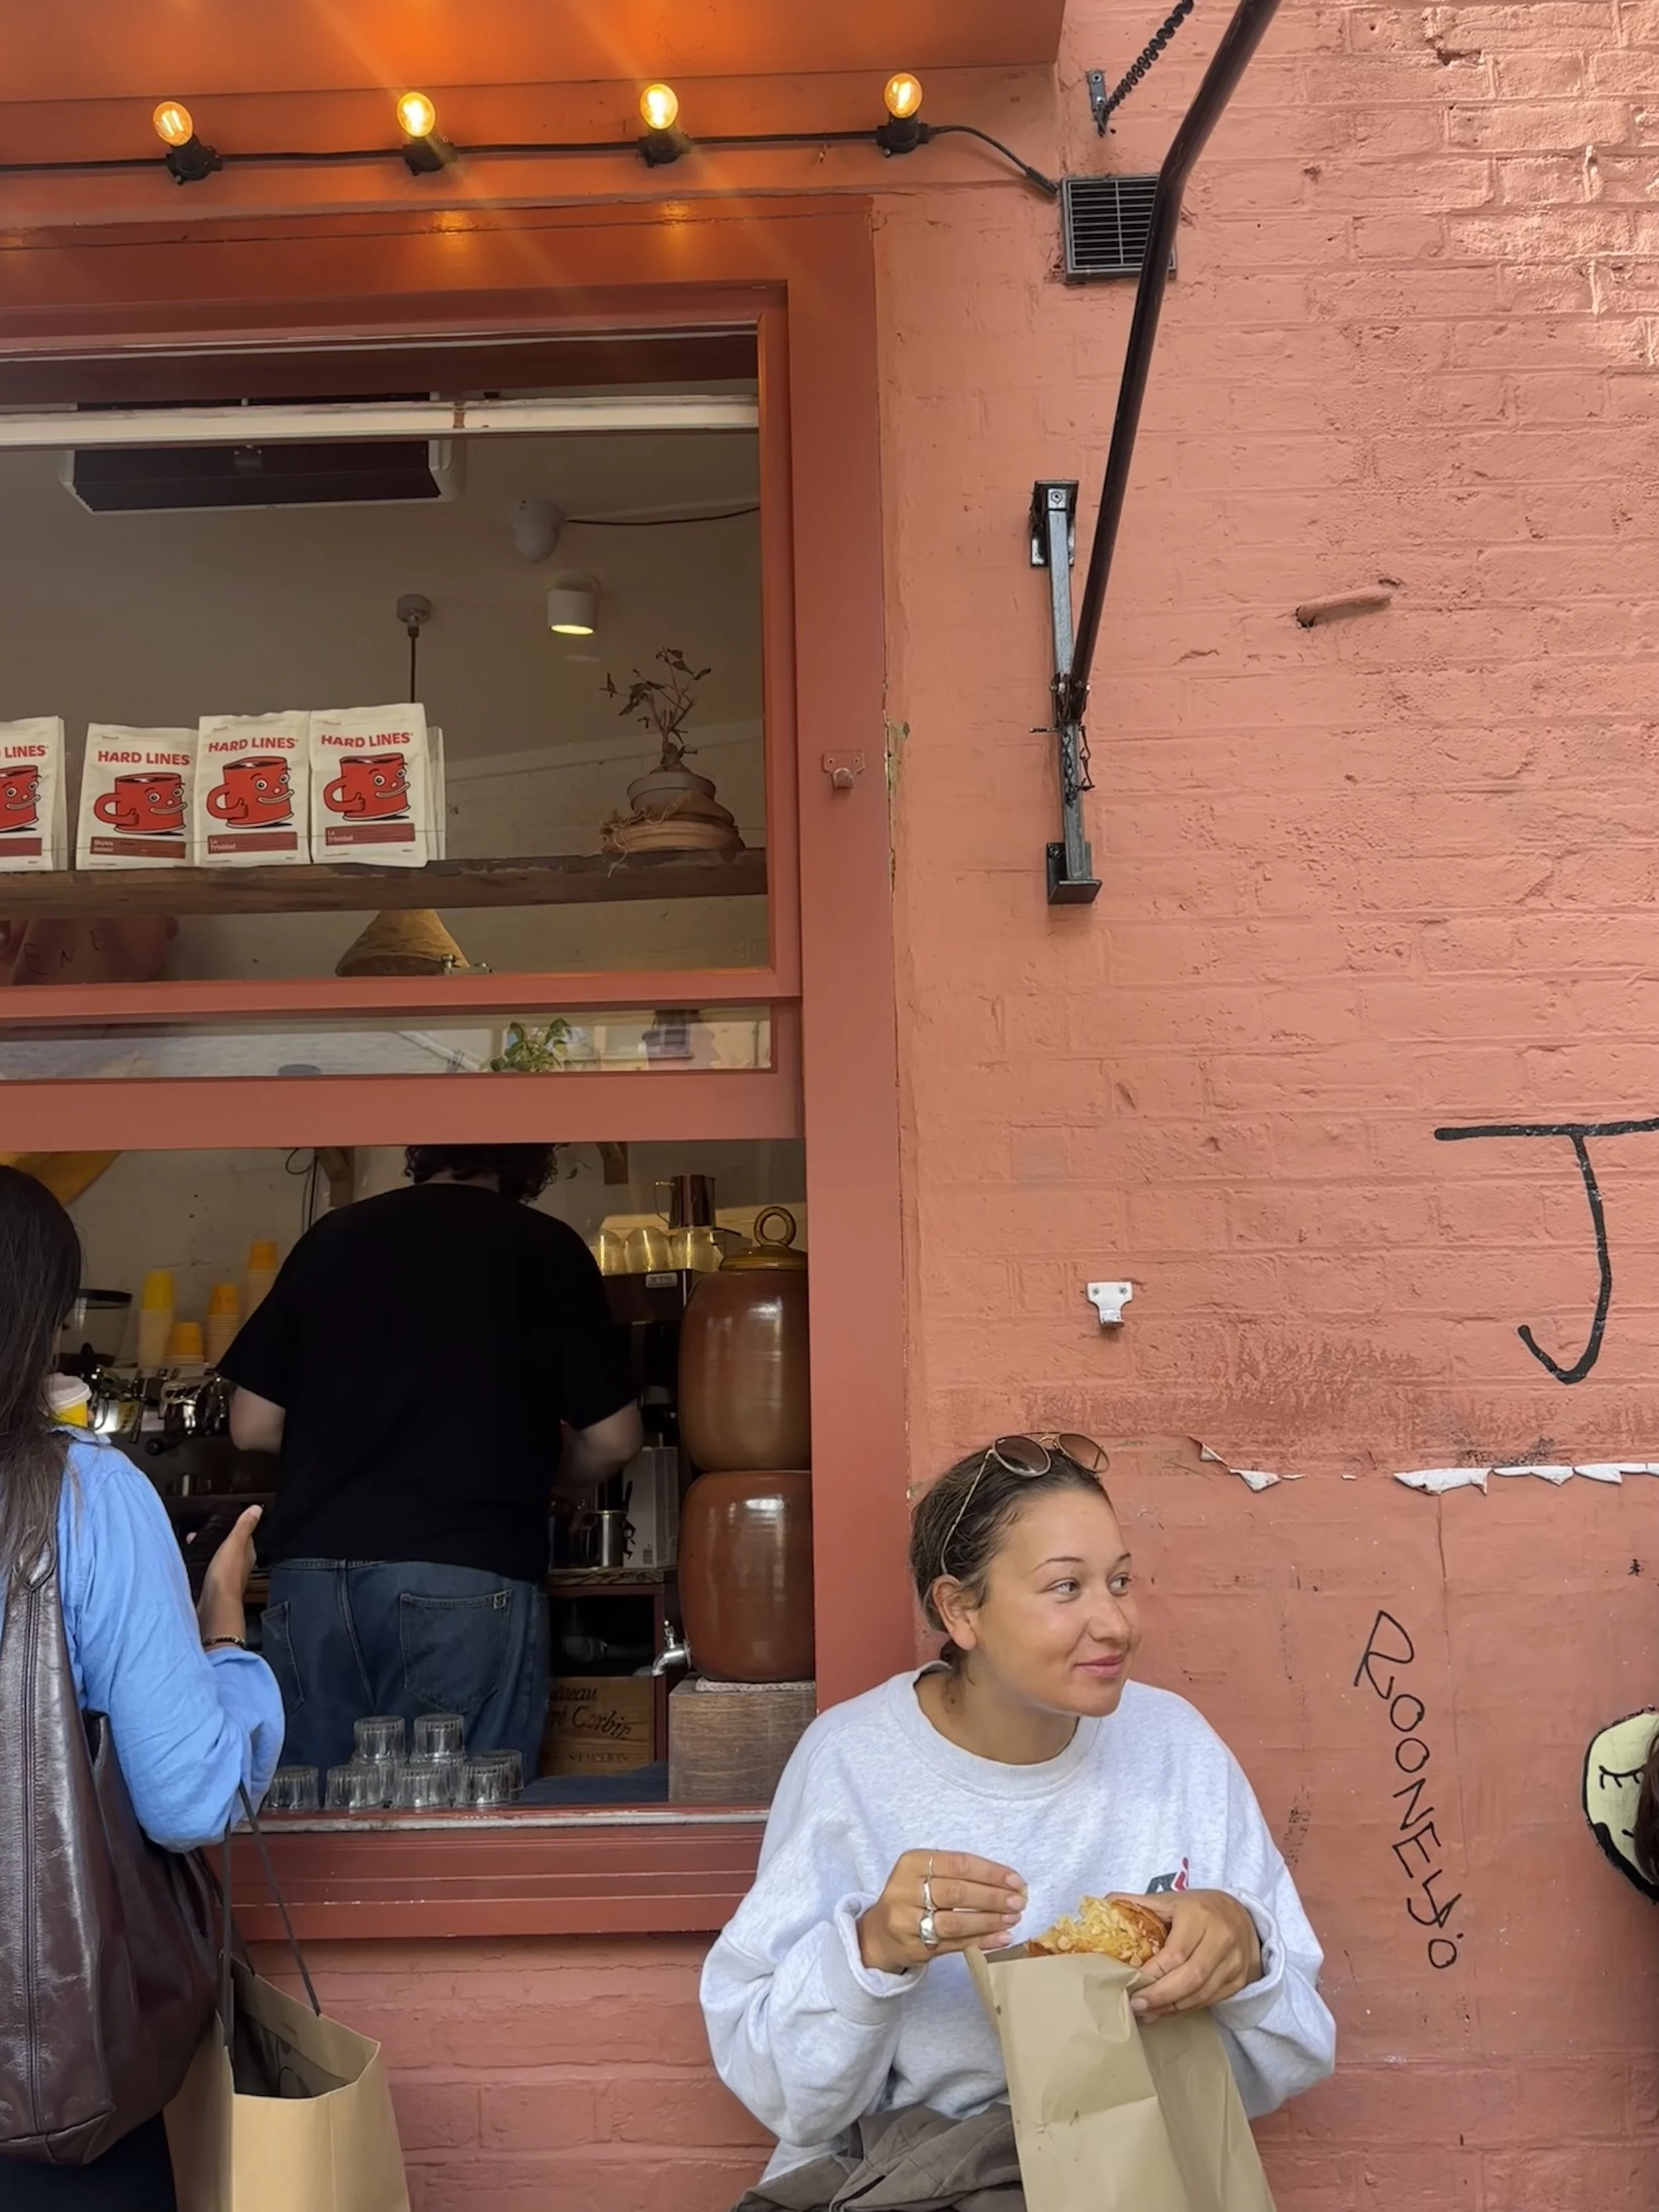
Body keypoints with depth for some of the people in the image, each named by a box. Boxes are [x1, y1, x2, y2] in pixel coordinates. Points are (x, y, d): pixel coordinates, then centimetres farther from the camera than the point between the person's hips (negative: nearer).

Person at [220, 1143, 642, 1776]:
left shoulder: (331, 1237, 10)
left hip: (313, 1571, 3)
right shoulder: (546, 1249, 3)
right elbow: (612, 1440, 3)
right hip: (466, 1579, -3)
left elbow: (252, 1426, 12)